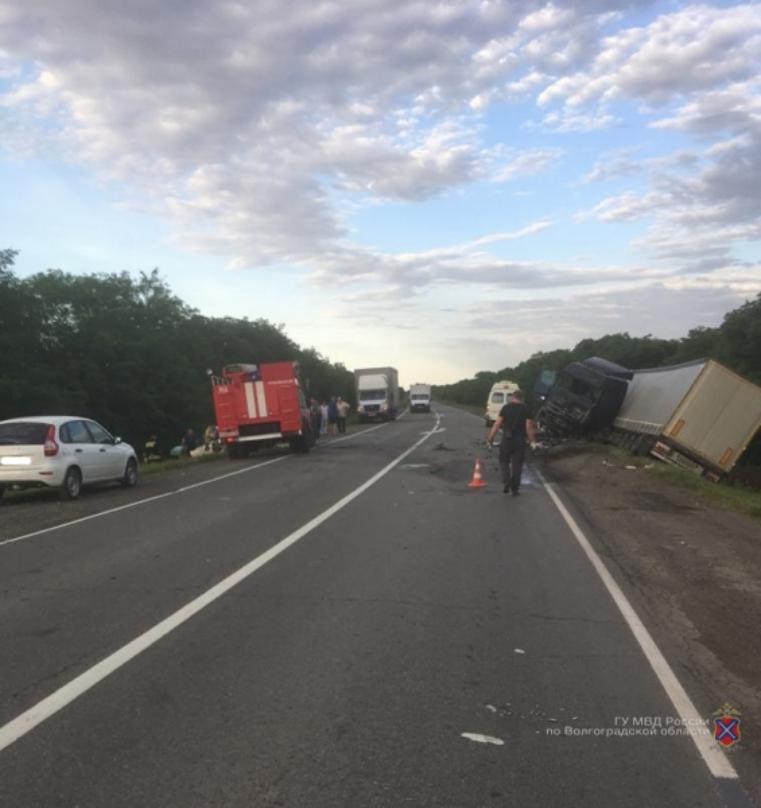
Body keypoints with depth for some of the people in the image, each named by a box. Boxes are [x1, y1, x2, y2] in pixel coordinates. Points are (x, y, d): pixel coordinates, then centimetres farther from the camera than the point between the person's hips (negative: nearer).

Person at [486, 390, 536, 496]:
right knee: (517, 464, 7)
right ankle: (515, 489, 10)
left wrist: (490, 438, -1)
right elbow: (529, 427, -6)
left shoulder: (506, 408, 0)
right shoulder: (526, 409, 1)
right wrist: (532, 441, 3)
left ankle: (506, 481, -5)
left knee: (504, 460, 15)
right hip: (520, 440, 1)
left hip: (507, 439, 0)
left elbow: (497, 424, -5)